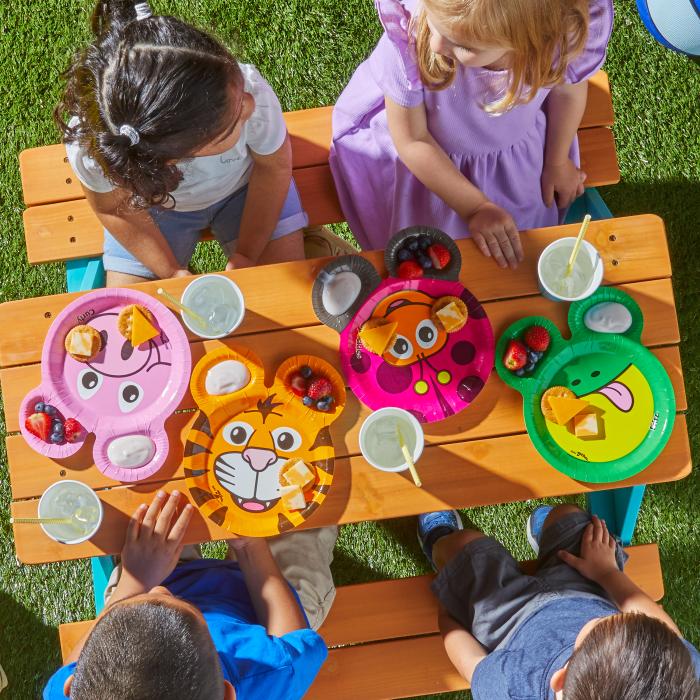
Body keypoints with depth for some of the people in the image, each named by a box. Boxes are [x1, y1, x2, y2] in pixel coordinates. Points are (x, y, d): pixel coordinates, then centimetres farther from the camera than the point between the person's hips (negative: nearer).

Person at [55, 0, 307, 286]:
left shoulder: (252, 93, -42)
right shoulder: (88, 144, -41)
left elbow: (274, 167, -18)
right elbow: (113, 209, -15)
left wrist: (247, 254, -14)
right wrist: (173, 274, -16)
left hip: (244, 186, 0)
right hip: (154, 205, 0)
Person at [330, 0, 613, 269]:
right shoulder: (408, 32, -42)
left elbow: (568, 87, -8)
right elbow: (411, 138, -21)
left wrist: (557, 162, 7)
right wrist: (475, 207, -16)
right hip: (428, 156, -2)